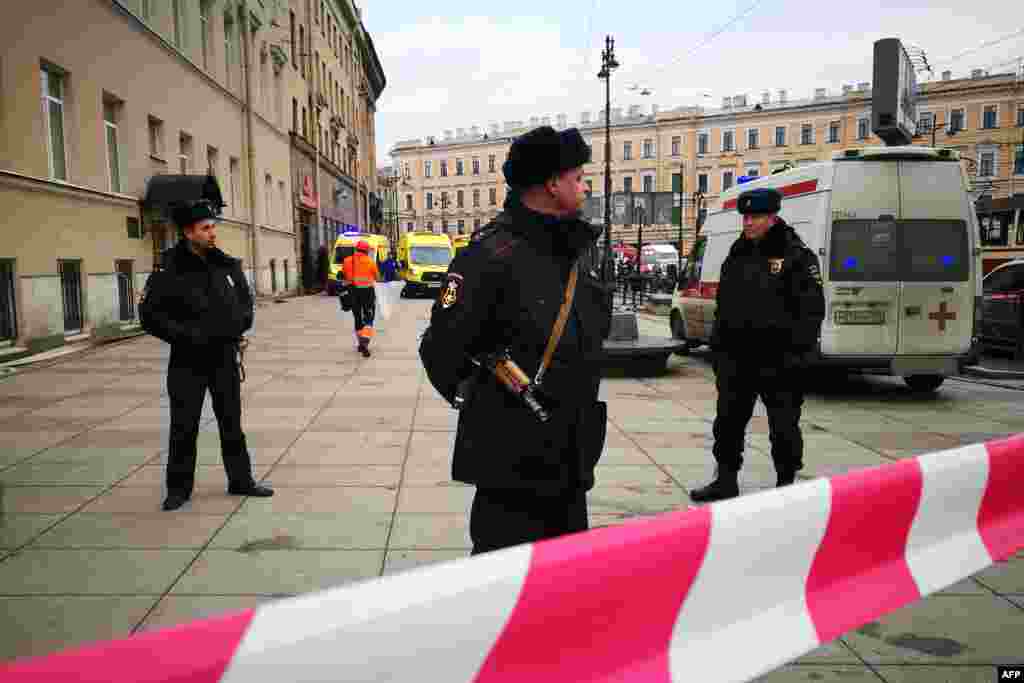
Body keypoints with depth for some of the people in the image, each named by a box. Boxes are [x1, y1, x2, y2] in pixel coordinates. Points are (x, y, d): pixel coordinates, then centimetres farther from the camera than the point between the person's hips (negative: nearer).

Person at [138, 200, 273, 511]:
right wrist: (186, 334, -18)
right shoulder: (169, 271, -11)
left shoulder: (227, 265, 3)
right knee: (184, 426, 5)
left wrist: (240, 323, -5)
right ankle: (179, 487, 20)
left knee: (232, 422, 12)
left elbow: (245, 301, 14)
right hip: (187, 360, -3)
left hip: (224, 356, 4)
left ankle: (241, 480, 24)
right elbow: (149, 315, -10)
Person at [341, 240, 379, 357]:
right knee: (368, 319, -1)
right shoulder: (370, 261, -5)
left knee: (358, 318, 16)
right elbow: (377, 277, 3)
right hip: (367, 291, -3)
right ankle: (364, 343, -19)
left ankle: (361, 343, 26)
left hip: (353, 292, 3)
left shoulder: (347, 261, 3)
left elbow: (344, 276, 3)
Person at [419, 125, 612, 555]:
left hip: (571, 457, 8)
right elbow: (441, 350, -18)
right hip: (513, 460, -8)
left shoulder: (570, 252, 9)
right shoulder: (493, 253, -18)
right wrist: (476, 401, -2)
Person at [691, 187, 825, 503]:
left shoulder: (797, 257, -6)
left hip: (778, 359, -6)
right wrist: (717, 347, 13)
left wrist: (797, 353, -16)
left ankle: (786, 483, 22)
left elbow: (812, 311, -11)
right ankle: (726, 480, 24)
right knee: (728, 422, 11)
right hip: (736, 358, 6)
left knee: (784, 427, 6)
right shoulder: (736, 256, 13)